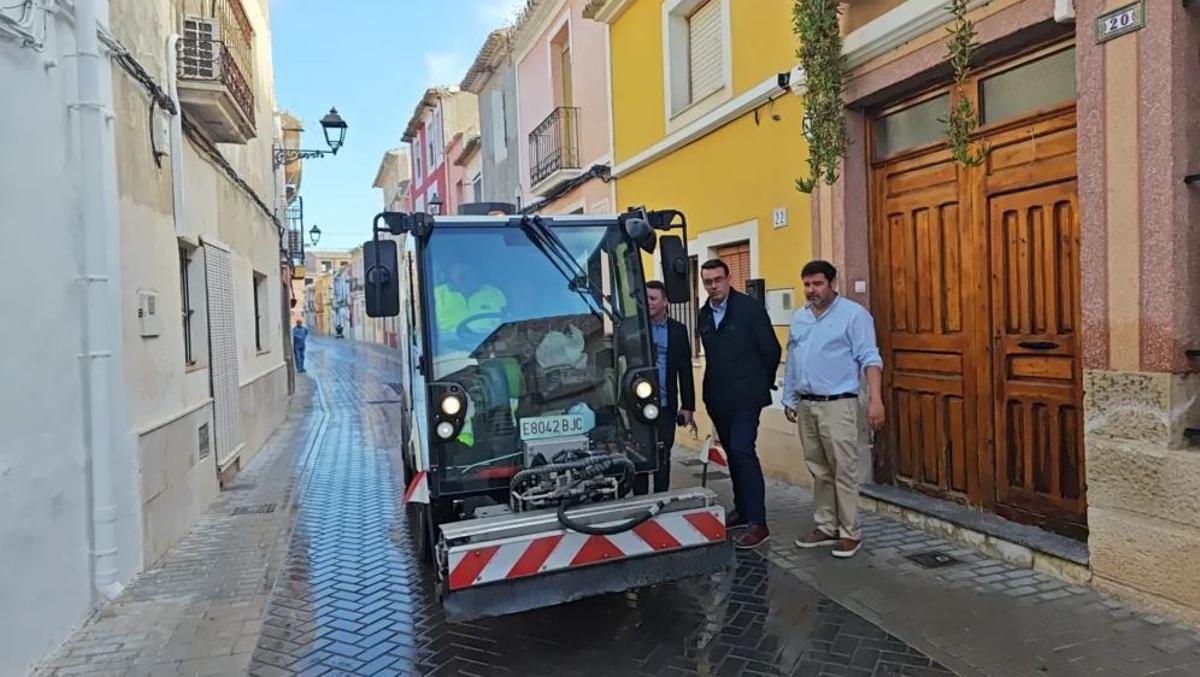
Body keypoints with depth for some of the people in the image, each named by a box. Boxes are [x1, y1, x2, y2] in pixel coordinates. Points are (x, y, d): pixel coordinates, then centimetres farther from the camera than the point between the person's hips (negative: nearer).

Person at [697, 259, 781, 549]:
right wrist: (713, 387, 16)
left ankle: (758, 523, -11)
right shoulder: (704, 314, 9)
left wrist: (763, 383, 5)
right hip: (718, 397, 6)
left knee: (742, 451, -14)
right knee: (732, 454, 13)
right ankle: (742, 509, 26)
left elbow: (771, 350, -4)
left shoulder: (750, 307, -8)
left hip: (745, 396, -6)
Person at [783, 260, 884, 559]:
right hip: (806, 405, 6)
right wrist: (789, 399, 16)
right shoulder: (798, 318, 13)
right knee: (819, 471, 13)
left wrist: (875, 400, -20)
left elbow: (869, 359, -11)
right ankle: (826, 527, 22)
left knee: (844, 470, -3)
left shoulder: (853, 314, -6)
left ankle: (850, 532, 7)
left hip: (837, 404, -6)